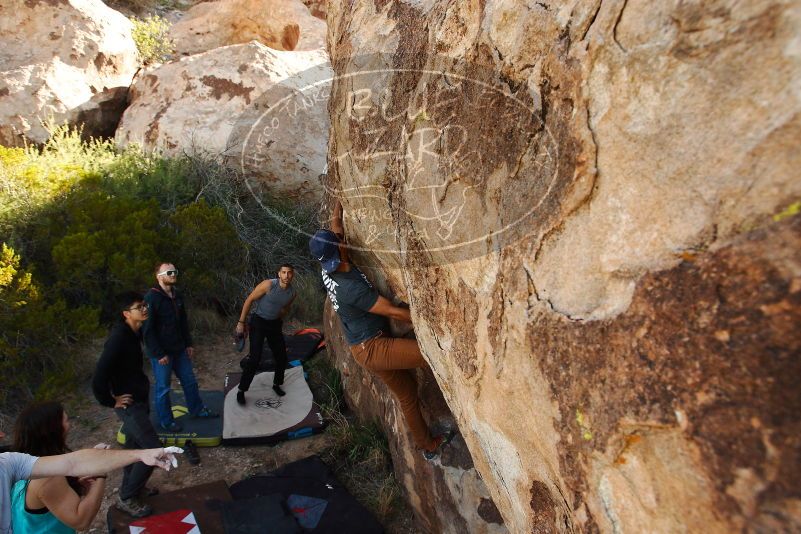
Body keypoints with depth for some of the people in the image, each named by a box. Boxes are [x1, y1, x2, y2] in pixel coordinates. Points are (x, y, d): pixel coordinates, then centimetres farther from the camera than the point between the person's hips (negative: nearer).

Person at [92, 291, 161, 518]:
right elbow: (99, 377, -29)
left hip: (140, 398, 9)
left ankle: (129, 487, 41)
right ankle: (127, 498, 11)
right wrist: (111, 402, -17)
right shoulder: (119, 337, -27)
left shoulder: (133, 332, 1)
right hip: (129, 404, -9)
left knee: (135, 445, 22)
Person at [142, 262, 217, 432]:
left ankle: (197, 409, 36)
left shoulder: (177, 295, 5)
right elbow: (148, 330, -19)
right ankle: (166, 421, 24)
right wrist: (159, 354, -18)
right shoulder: (151, 298, -19)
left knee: (190, 381, 18)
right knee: (163, 388, 8)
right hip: (161, 353, -7)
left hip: (179, 349, 7)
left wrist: (188, 344, 12)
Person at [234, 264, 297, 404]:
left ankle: (276, 384, 32)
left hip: (275, 324, 5)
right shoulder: (269, 285, -22)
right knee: (255, 358, -13)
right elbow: (249, 300, -15)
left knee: (282, 357, 8)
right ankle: (241, 391, 1)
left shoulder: (292, 293, -7)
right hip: (258, 322, -5)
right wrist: (241, 322, -15)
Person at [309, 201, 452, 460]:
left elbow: (336, 224, 15)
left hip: (368, 348, 10)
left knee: (406, 392, 19)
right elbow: (394, 312, -23)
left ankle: (428, 445, 32)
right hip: (373, 348, -10)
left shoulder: (329, 268, -2)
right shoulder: (350, 287, -28)